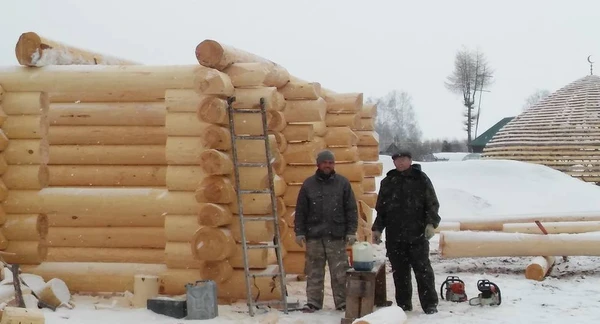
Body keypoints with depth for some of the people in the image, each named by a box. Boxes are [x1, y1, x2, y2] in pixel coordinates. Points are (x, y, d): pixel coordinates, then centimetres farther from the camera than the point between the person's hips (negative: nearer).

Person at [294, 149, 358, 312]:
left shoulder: (343, 183, 4)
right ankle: (313, 302, 12)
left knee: (340, 273, 0)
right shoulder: (308, 184, 6)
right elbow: (300, 211, 7)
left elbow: (351, 209, 3)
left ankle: (342, 302, 8)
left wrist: (351, 232, -2)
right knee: (314, 272, 5)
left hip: (336, 236, -1)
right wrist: (299, 232, 1)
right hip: (314, 236, 1)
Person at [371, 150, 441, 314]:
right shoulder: (388, 182, 12)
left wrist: (431, 223, -14)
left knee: (423, 269, -2)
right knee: (399, 271, 7)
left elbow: (432, 204, -1)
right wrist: (377, 228, 13)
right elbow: (381, 209, 18)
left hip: (417, 234, -3)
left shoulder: (421, 179, 2)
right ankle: (403, 304, 15)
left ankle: (430, 304, 2)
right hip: (394, 235, 4)